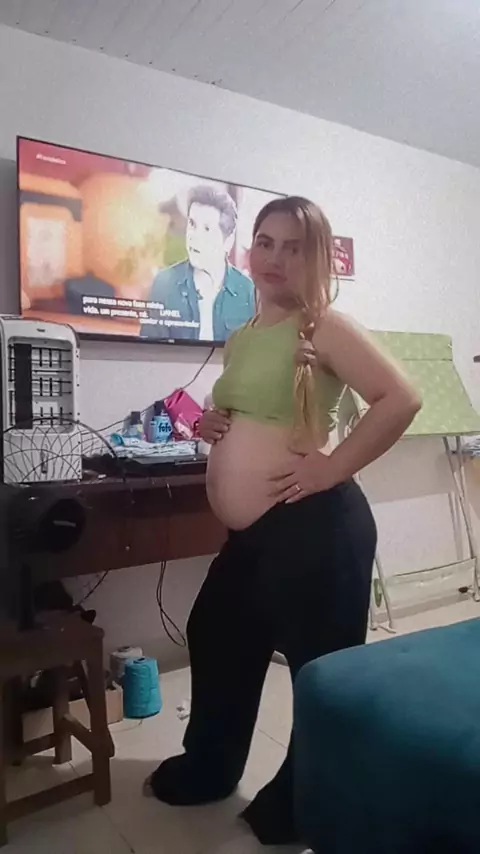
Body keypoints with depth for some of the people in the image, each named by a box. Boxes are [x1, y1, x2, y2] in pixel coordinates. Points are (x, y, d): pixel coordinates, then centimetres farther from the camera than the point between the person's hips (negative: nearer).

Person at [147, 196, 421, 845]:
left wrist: (333, 467, -18)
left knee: (323, 668, 8)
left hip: (312, 525, -9)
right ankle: (208, 769, 48)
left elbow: (401, 399, -19)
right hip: (252, 531, 9)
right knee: (216, 641, 23)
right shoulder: (242, 339, 13)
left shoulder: (322, 327, -9)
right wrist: (213, 427, 6)